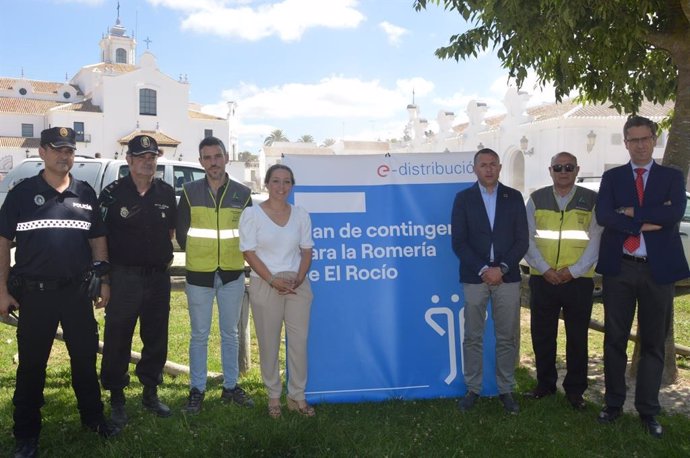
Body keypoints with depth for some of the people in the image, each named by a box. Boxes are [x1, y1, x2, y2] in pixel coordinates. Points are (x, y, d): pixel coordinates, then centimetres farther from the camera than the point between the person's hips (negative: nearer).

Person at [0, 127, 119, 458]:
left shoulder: (85, 193, 6)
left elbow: (98, 240, 11)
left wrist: (103, 282, 6)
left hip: (78, 291, 2)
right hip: (34, 293, -2)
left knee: (85, 357, 13)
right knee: (31, 365, 9)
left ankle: (93, 417, 30)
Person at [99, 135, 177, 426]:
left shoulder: (166, 192, 5)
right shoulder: (113, 193, -6)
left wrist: (165, 255, 10)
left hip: (158, 276, 4)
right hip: (123, 276, -3)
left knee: (156, 338, 12)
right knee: (117, 340, 3)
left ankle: (150, 393, 27)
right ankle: (116, 399, 17)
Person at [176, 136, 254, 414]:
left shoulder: (242, 193, 2)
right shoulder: (190, 192, 0)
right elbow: (181, 232, 4)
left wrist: (234, 255, 3)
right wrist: (198, 255, 4)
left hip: (232, 274, 1)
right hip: (198, 274, -1)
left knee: (230, 334, 11)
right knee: (199, 335, 6)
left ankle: (231, 387, 24)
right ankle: (197, 390, 18)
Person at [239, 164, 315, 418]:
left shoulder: (301, 215, 6)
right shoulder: (252, 214, -4)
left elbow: (307, 251, 8)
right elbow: (249, 252, -7)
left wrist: (299, 278, -9)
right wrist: (273, 280, -15)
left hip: (298, 285, 3)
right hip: (265, 285, -2)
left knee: (299, 341, 5)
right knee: (269, 343, 5)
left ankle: (297, 396, 19)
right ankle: (274, 396, 20)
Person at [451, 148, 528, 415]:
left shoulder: (514, 197, 6)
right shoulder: (463, 198, 3)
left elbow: (522, 240, 2)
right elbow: (458, 242, -3)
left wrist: (502, 268, -11)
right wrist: (483, 269, -12)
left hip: (507, 277, 1)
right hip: (474, 277, -1)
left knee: (507, 338, 6)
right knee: (473, 338, 5)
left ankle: (506, 390, 18)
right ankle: (473, 389, 17)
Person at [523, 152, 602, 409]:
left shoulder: (591, 200, 3)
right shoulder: (536, 199, 6)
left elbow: (595, 240, -2)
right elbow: (527, 239, 1)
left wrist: (573, 270, -12)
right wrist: (545, 269, -11)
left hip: (579, 280, -1)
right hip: (542, 279, 1)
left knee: (577, 337, 7)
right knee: (542, 335, 9)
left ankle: (575, 390, 21)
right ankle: (545, 384, 25)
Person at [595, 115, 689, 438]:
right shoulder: (612, 177, 7)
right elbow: (603, 216, -9)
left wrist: (631, 212, -12)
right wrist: (645, 222, -15)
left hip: (658, 268, 0)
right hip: (619, 267, 1)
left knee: (653, 342, 7)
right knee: (615, 339, 8)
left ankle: (648, 410, 19)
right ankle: (613, 403, 21)